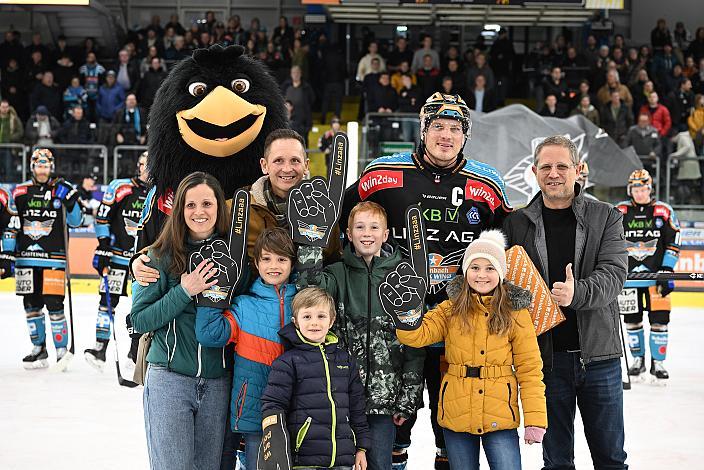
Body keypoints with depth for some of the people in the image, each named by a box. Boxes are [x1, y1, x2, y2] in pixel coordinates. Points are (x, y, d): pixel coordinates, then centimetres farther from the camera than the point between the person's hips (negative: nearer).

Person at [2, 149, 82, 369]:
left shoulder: (61, 190, 1)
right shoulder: (20, 192, 8)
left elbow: (75, 222, 2)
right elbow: (11, 224, 12)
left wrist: (71, 203, -15)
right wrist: (7, 252, 8)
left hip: (53, 257, -3)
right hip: (26, 256, 4)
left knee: (53, 303, -9)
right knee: (31, 304, 8)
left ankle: (62, 349, 2)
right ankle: (39, 349, 19)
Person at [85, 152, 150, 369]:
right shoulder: (119, 187, -4)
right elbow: (102, 217, -3)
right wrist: (103, 246, -9)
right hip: (118, 253, -2)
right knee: (109, 299, -4)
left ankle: (136, 350, 14)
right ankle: (100, 347, 0)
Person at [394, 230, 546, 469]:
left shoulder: (515, 312, 0)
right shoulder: (451, 309, 5)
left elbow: (529, 368, -2)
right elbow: (415, 336, -7)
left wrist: (535, 419, -8)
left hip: (500, 419, -2)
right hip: (456, 418, 2)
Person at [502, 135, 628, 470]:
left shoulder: (605, 217, 3)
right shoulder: (516, 224, 5)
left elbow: (613, 274, -10)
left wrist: (577, 293, -28)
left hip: (599, 355, 0)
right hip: (546, 358, 0)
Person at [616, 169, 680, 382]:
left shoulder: (664, 211, 1)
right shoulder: (619, 211, 3)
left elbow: (673, 244, 2)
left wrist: (667, 270, -6)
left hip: (656, 275, -1)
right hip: (628, 274, 1)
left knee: (659, 318, -4)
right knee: (632, 319, 6)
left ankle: (658, 362, 7)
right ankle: (638, 360, 21)